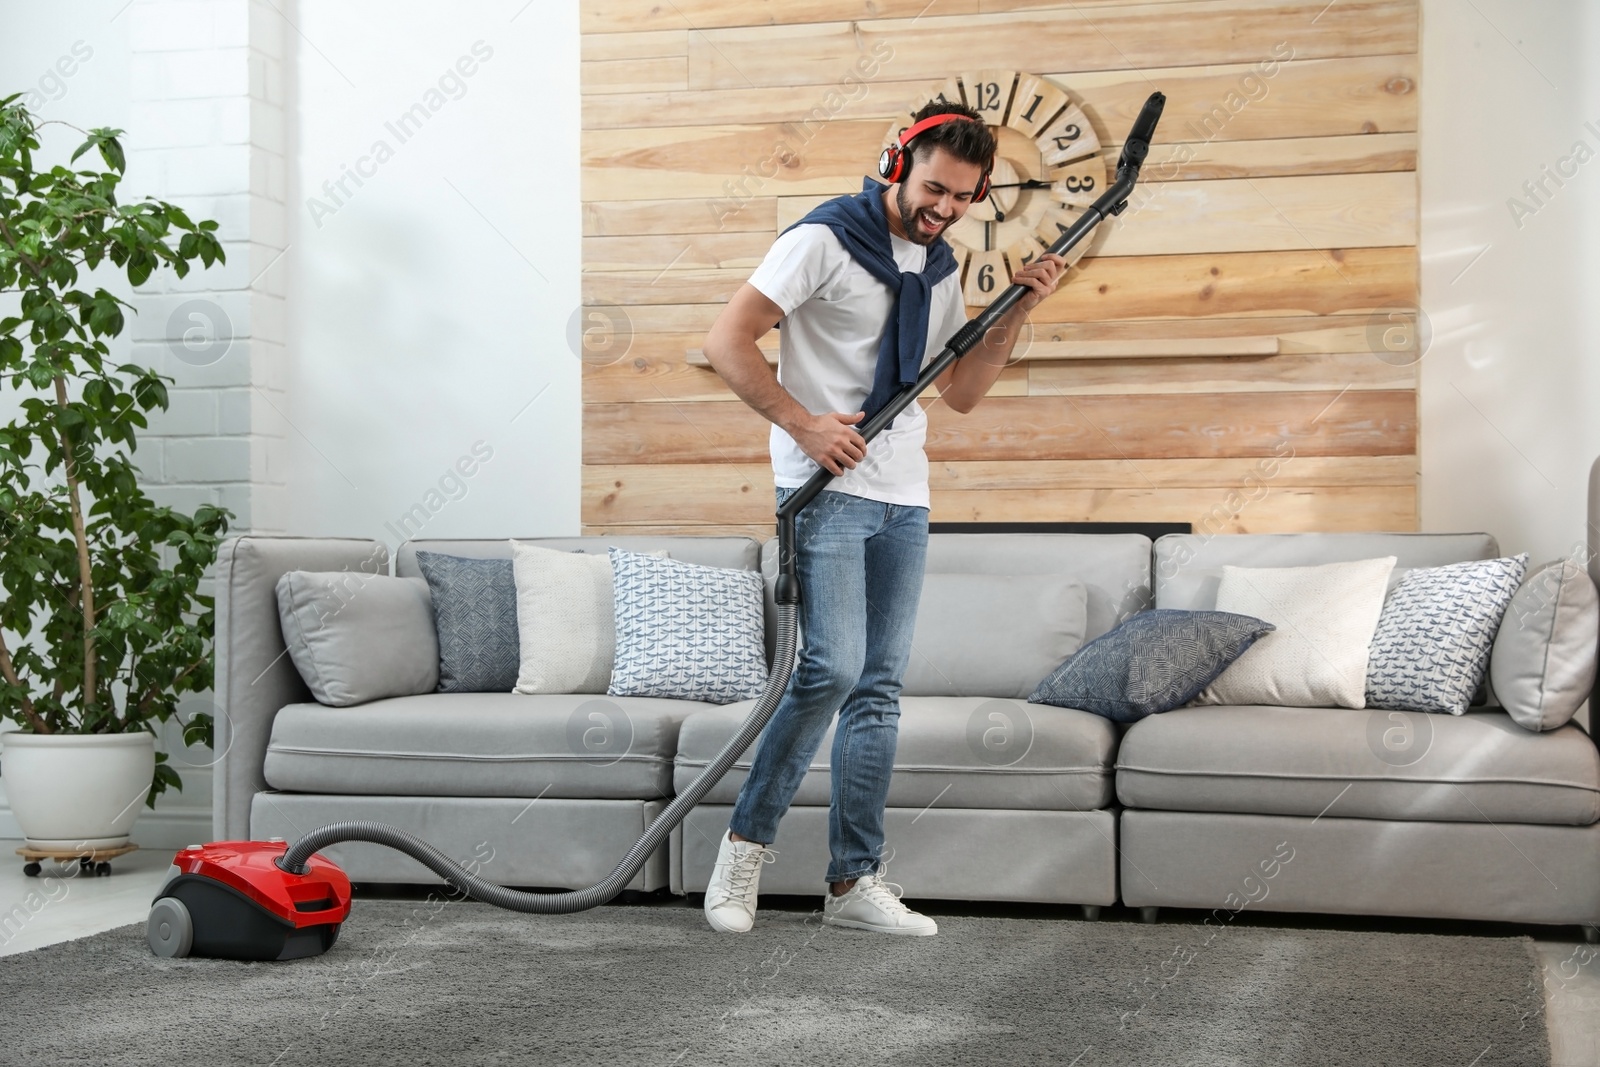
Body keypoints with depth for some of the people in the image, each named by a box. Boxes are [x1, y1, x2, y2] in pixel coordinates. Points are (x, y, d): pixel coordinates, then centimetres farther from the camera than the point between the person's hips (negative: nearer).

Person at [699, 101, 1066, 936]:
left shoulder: (941, 268, 15)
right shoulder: (825, 239, -7)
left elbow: (962, 392, 17)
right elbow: (727, 342, -10)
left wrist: (1017, 313, 5)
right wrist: (803, 423, -17)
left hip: (904, 499, 7)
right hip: (826, 490, -7)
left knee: (879, 688, 5)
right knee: (832, 668, -16)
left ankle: (854, 882, 10)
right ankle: (746, 843, 1)